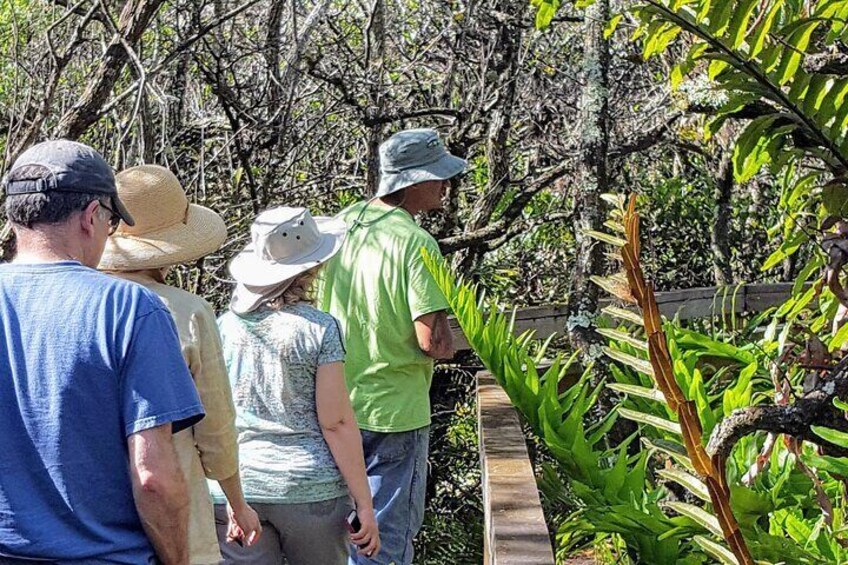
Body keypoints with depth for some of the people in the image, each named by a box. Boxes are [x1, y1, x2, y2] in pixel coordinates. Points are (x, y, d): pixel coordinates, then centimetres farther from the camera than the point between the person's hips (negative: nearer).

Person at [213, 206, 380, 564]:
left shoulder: (223, 327, 1)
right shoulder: (318, 329, -8)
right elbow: (336, 423, -10)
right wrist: (364, 503, -4)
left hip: (234, 485, 2)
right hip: (310, 487, -2)